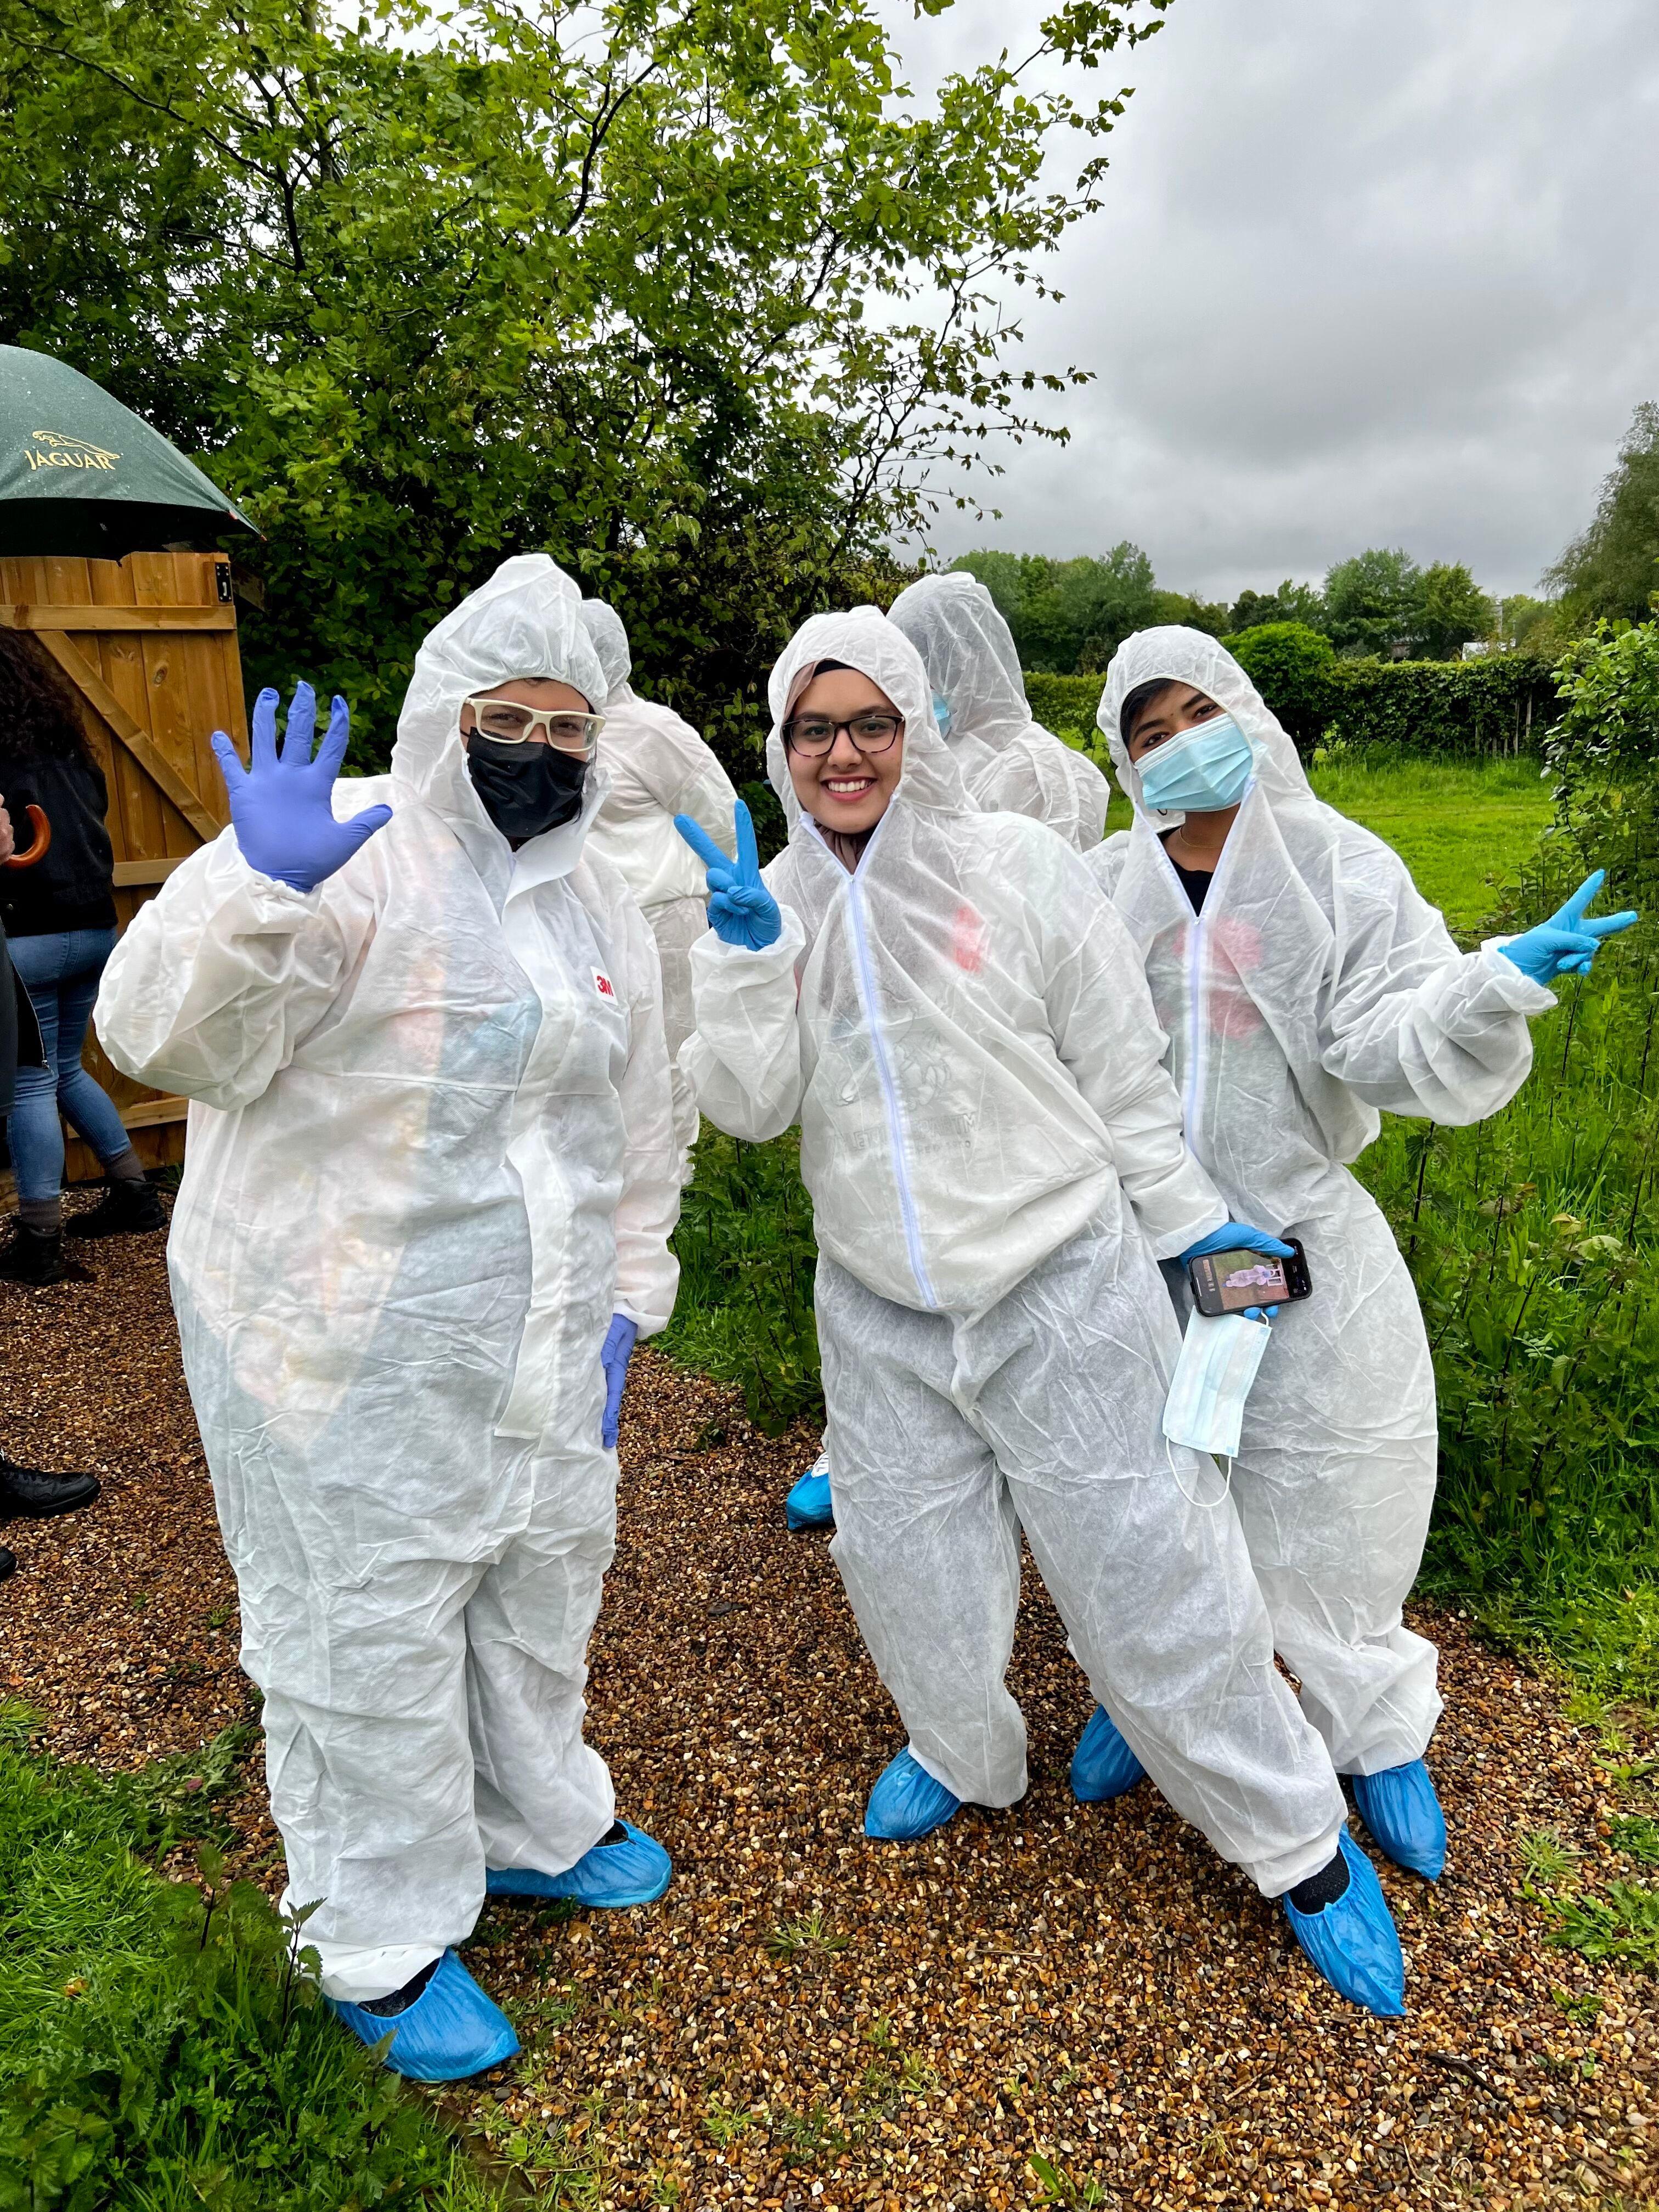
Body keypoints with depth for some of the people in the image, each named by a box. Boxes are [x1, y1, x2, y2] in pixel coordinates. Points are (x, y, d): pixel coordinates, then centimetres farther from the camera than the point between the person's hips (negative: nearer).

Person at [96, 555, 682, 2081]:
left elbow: (638, 1126, 14)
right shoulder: (350, 857, -14)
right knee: (368, 1620, 8)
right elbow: (167, 1036, -25)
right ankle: (385, 1941, 31)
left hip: (536, 1332, 7)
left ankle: (534, 1824, 48)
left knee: (541, 1578, 22)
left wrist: (625, 1297, 10)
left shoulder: (597, 902, 8)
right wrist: (260, 888, -40)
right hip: (347, 1345, -6)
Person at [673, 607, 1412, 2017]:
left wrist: (1192, 1221, 2)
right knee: (907, 1564, 15)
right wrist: (748, 952, -20)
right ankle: (962, 1756, 47)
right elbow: (748, 1107, -8)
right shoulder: (768, 905, 2)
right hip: (879, 1309, 4)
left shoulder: (1018, 868, -8)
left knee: (1143, 1567, 5)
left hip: (1061, 1290, -3)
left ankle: (1299, 1841, 27)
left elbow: (1121, 1071, -2)